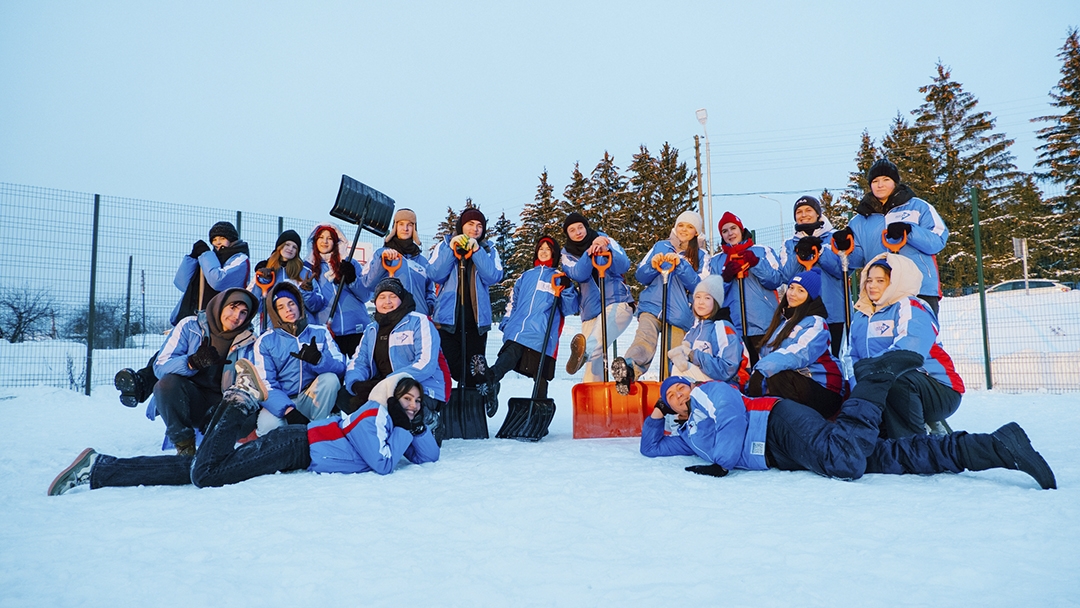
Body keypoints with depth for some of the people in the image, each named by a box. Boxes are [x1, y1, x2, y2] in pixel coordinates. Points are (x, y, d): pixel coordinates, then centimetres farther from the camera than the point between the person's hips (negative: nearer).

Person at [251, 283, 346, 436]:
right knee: (267, 427, -34)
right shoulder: (265, 342, 1)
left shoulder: (320, 332, 4)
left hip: (314, 402, 2)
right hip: (282, 403, -2)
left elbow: (340, 367, -7)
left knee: (330, 378, -27)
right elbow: (266, 385, -8)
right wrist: (289, 410, -27)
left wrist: (318, 360, -31)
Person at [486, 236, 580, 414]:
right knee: (508, 357, -26)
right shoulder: (525, 276, 25)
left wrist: (567, 289, -13)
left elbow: (570, 309, 5)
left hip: (542, 336, -2)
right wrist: (506, 322, 16)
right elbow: (513, 302, 29)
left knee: (540, 377, 1)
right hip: (517, 332, 2)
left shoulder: (560, 278, 14)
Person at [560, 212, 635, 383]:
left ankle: (584, 352, -61)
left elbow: (624, 266, -8)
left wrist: (607, 252, -27)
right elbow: (579, 275, -12)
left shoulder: (605, 240, 5)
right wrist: (590, 251, -27)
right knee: (595, 357, -3)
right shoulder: (568, 253, 8)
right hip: (591, 310, 3)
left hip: (618, 302, -3)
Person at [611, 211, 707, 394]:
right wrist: (653, 265, -7)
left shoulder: (701, 256, 13)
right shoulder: (661, 246, 17)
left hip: (680, 315, 2)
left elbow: (699, 286, -2)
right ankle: (628, 371, -56)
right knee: (645, 339, -31)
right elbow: (640, 277, 14)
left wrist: (680, 264, -15)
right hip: (652, 307, -1)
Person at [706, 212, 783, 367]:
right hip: (733, 327, 2)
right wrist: (725, 278, -9)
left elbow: (776, 280, 0)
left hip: (764, 324, -1)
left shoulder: (763, 251, 10)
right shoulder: (715, 261, 15)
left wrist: (756, 264, -14)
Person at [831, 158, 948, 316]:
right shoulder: (860, 220, 16)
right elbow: (858, 259, 10)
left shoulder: (918, 207, 8)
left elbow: (938, 240, -4)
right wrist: (846, 246, -12)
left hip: (921, 292, -2)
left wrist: (909, 231, -20)